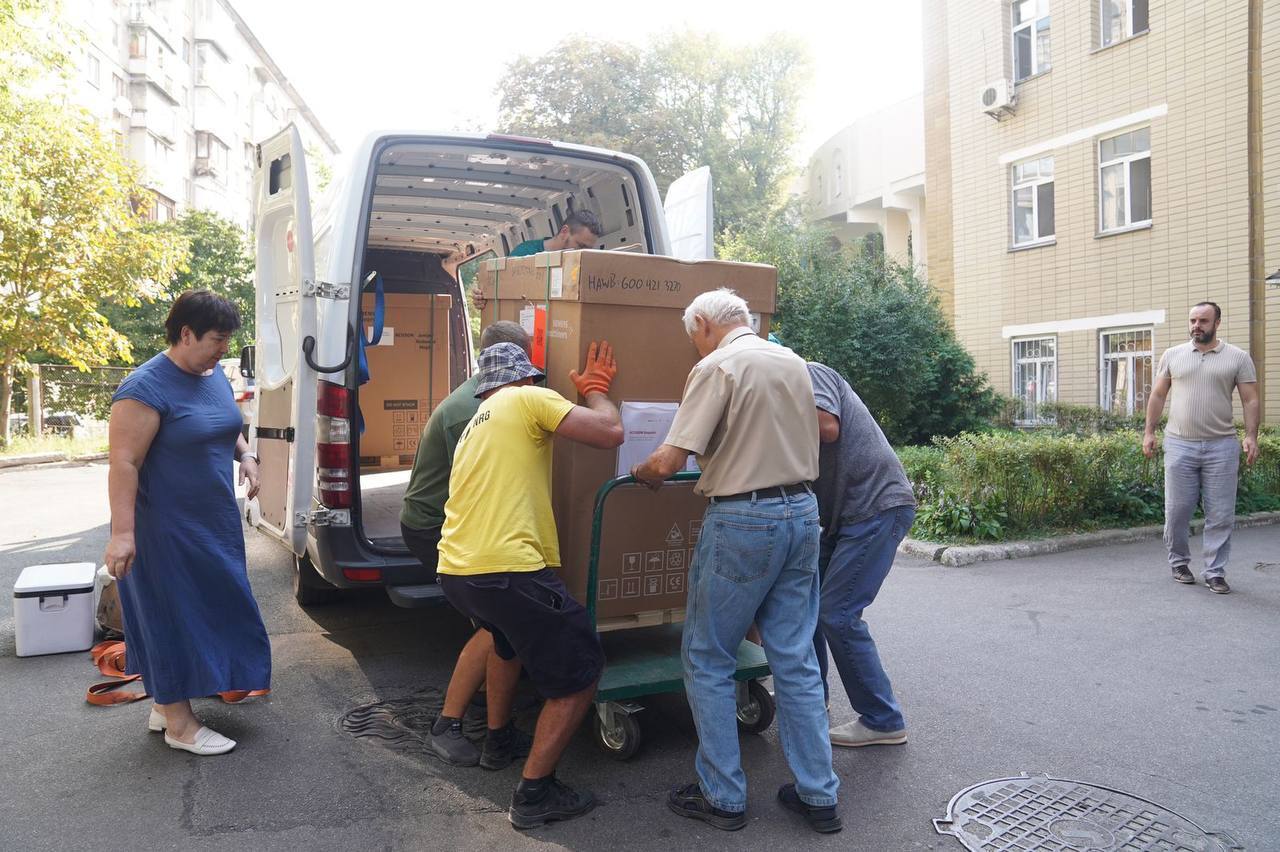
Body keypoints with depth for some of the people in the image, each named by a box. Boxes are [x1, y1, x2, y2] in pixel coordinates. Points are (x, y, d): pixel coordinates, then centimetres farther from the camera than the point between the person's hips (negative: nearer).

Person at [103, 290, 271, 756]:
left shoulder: (214, 375, 7)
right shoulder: (147, 388, -19)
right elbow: (124, 463, -22)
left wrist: (245, 456, 4)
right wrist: (122, 533, -26)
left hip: (214, 523, 9)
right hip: (166, 529, -9)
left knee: (213, 610, 15)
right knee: (173, 617, 2)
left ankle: (166, 703, 32)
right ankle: (178, 723, 15)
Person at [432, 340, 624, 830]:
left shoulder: (476, 423, 25)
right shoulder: (530, 400, 1)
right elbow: (611, 433, -7)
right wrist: (595, 389, 12)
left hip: (455, 572, 9)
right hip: (506, 571, -9)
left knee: (510, 636, 39)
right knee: (581, 673, 6)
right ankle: (534, 794, 10)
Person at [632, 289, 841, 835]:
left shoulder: (717, 366, -11)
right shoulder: (794, 363, 11)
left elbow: (668, 460, -19)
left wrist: (644, 474, 3)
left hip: (743, 522, -7)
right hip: (802, 512, 7)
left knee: (707, 660, 8)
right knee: (796, 661, 14)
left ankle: (723, 798, 16)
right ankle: (818, 796, 21)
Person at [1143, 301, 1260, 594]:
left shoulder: (1238, 358, 3)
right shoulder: (1172, 355, 7)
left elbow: (1250, 400, 1)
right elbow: (1157, 396, 9)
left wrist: (1251, 436, -10)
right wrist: (1149, 432, 4)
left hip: (1221, 446, -1)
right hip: (1179, 444, 1)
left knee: (1220, 515, 3)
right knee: (1177, 510, 5)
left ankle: (1215, 573, 13)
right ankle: (1179, 562, 24)